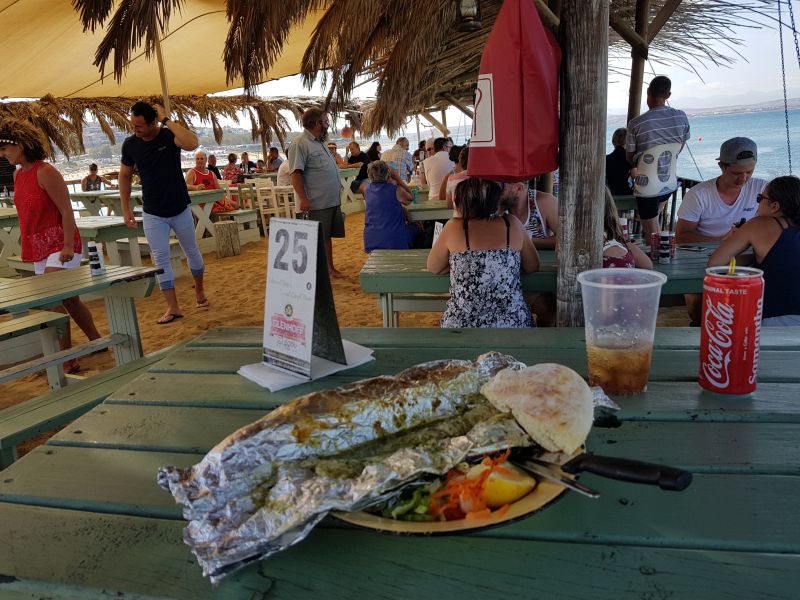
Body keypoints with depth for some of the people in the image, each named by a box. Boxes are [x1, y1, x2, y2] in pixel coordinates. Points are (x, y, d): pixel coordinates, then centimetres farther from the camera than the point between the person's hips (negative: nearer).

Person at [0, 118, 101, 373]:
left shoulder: (45, 172, -13)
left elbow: (66, 211, -16)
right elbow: (27, 213, 16)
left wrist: (68, 245, -20)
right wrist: (26, 242, 13)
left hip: (60, 246, -8)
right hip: (38, 249, 8)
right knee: (68, 300, 14)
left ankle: (68, 361, -8)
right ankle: (97, 341, 29)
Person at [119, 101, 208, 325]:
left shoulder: (170, 136, -14)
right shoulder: (130, 144, -5)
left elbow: (192, 143, -38)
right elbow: (125, 176, 6)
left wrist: (166, 120, -32)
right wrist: (126, 209, 3)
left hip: (180, 209, -2)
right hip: (153, 213, 2)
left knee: (192, 251, 13)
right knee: (160, 258, -2)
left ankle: (199, 290, 36)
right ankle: (173, 307, 3)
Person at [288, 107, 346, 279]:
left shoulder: (319, 142, 18)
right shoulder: (300, 144, -12)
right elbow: (296, 173, -19)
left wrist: (337, 187, 23)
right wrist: (303, 198, -25)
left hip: (332, 200, 9)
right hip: (317, 203, -9)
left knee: (327, 236, 16)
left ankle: (330, 268, 25)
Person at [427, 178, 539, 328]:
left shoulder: (454, 227, -5)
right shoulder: (512, 224, -1)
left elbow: (432, 268, 7)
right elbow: (533, 267, 11)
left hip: (462, 324, -1)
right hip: (513, 322, 2)